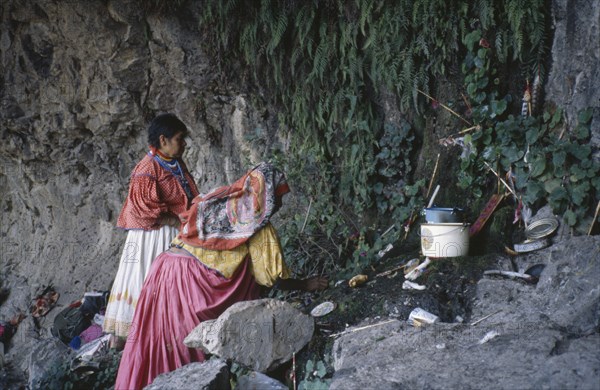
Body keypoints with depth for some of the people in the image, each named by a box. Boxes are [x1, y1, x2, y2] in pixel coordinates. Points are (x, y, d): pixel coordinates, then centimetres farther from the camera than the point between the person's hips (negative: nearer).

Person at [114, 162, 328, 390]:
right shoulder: (259, 228, 2)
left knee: (154, 342, 13)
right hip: (192, 279, -7)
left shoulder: (218, 201, 20)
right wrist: (307, 285, 22)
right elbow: (274, 279, 6)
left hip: (165, 266, 7)